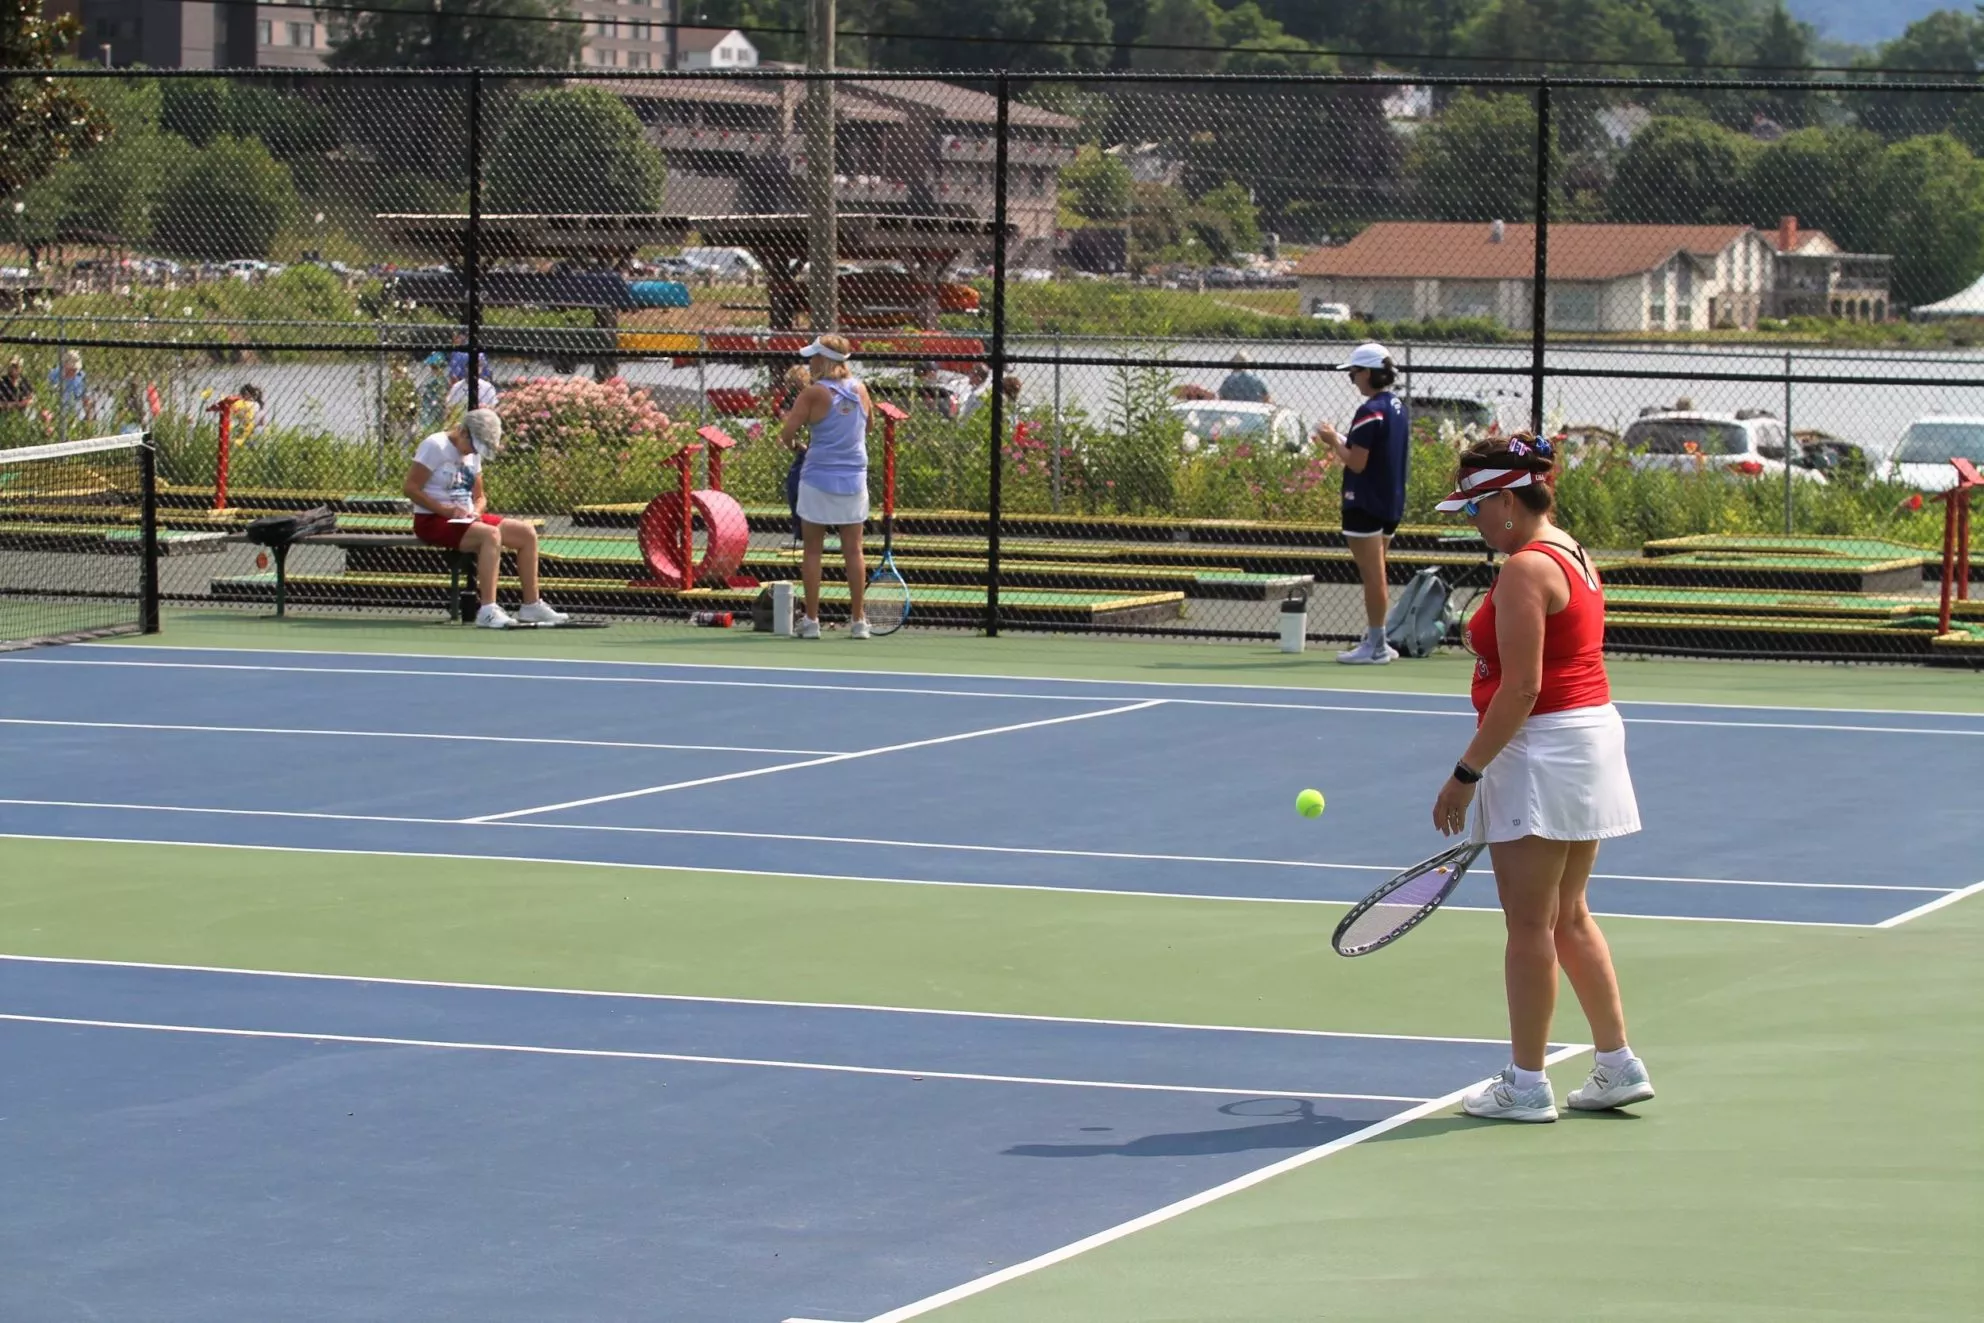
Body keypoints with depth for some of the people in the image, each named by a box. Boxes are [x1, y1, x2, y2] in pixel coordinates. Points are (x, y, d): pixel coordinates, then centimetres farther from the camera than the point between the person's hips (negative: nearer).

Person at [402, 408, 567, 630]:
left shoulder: (474, 454, 15)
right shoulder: (435, 446, -11)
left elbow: (479, 497, 19)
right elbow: (411, 488, -17)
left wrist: (476, 510, -6)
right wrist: (446, 510, -24)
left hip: (464, 518, 9)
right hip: (433, 521, -9)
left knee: (527, 533, -2)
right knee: (491, 534, -35)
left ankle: (531, 606, 2)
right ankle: (487, 611, -42)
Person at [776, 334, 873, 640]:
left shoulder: (813, 394, -11)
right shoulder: (860, 391, 2)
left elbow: (787, 436, -12)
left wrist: (796, 443, 10)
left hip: (818, 479, -4)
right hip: (854, 480, 4)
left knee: (812, 549, 5)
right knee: (853, 550, 7)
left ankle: (811, 619, 3)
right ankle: (858, 620, 8)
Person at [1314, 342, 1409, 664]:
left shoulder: (1370, 412, -18)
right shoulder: (1397, 408, 10)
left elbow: (1357, 462, -19)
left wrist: (1335, 441, -5)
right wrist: (1342, 443, 14)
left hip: (1366, 504, -9)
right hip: (1391, 503, 9)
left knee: (1372, 577, -5)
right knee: (1376, 577, 17)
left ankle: (1375, 647, -2)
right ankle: (1376, 639, 22)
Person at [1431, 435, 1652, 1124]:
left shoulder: (1527, 569, -17)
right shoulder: (1571, 554, 14)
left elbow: (1520, 688, -21)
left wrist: (1467, 773, -18)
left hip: (1542, 750, -10)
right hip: (1593, 731, 10)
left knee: (1530, 924, -2)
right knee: (1569, 918, 16)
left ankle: (1526, 1085, 3)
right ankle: (1618, 1065, 18)